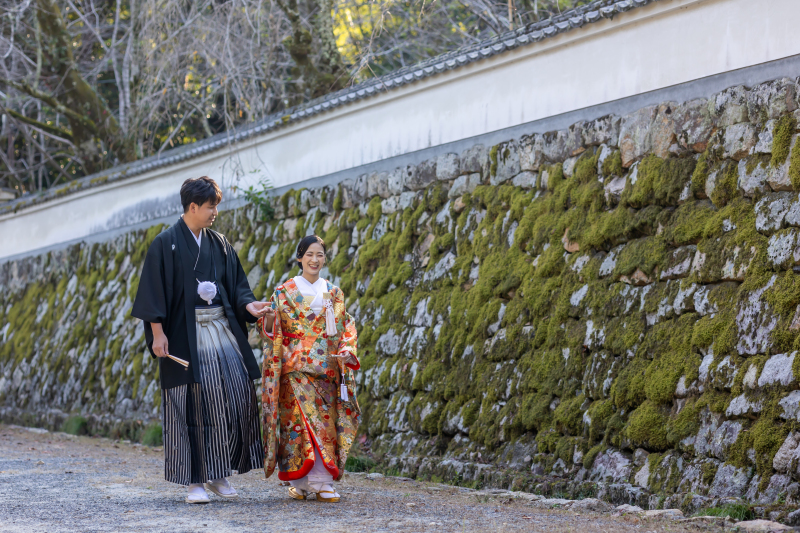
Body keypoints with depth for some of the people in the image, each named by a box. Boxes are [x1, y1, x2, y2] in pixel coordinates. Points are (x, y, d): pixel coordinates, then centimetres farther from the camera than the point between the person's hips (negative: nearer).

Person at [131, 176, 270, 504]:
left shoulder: (219, 244, 13)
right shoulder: (166, 244, -4)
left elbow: (235, 284, 15)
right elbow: (154, 289, -7)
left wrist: (248, 305, -4)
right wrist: (157, 332, -14)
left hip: (221, 329, 6)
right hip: (186, 333, -5)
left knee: (236, 396, -2)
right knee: (193, 404, -5)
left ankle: (218, 474, 10)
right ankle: (195, 481, 2)